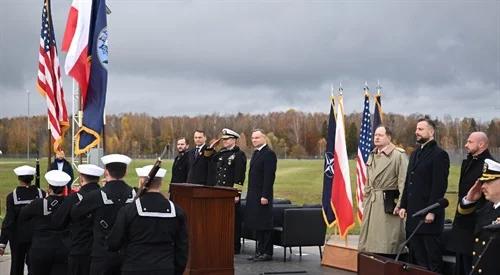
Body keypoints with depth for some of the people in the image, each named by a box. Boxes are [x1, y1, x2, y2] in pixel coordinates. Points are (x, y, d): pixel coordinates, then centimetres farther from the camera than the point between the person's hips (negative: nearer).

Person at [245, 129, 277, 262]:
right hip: (253, 196, 9)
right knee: (256, 224, 11)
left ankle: (267, 253, 1)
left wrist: (265, 196, -20)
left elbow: (269, 176, -17)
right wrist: (250, 194, 15)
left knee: (264, 225, -4)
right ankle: (260, 251, 17)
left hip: (262, 195, -9)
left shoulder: (269, 154, -11)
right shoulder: (256, 153, 17)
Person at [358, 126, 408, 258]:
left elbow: (403, 182, -13)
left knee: (386, 244, -4)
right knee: (371, 242, 8)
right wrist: (366, 200, 16)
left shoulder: (398, 155, -9)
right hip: (371, 202, 7)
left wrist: (400, 204, -18)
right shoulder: (372, 155, 15)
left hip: (388, 202, -7)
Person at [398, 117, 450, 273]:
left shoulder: (439, 154, -8)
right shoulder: (415, 154, 17)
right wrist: (403, 205, 11)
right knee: (416, 256, 12)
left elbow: (440, 185, -14)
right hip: (413, 213, 8)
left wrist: (432, 211, -18)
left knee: (432, 257, -2)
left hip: (428, 214, -8)